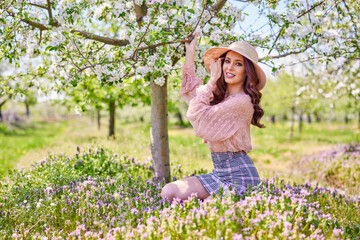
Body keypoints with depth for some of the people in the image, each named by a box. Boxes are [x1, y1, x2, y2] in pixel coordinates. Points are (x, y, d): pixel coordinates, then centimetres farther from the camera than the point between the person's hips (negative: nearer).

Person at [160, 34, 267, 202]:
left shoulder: (242, 101, -17)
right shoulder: (220, 93, 8)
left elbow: (201, 118, -21)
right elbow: (189, 91, 24)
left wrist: (211, 81, -11)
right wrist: (190, 54, 23)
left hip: (239, 175, -7)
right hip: (220, 172, 8)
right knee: (168, 192, -8)